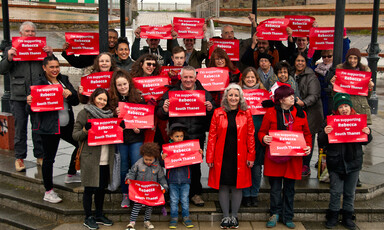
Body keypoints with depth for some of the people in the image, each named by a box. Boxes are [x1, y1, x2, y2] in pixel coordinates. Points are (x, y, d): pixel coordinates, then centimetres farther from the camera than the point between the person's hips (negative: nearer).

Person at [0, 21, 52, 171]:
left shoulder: (42, 48, 11)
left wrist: (50, 55, -7)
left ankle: (40, 156, 19)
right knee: (20, 128, 4)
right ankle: (19, 158, 14)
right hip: (19, 96, -1)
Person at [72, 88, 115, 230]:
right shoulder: (85, 113, -2)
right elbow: (75, 135, -4)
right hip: (90, 158, -5)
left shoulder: (109, 114, 14)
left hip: (106, 159, 5)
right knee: (90, 189, 3)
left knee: (102, 188, 14)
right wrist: (85, 130, -22)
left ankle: (99, 215, 28)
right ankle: (88, 218, 17)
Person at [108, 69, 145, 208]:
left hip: (136, 137, -1)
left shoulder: (138, 97, 0)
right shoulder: (112, 99, 2)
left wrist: (139, 128, -10)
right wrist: (115, 114, -15)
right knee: (123, 167, 7)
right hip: (119, 138, 1)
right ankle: (125, 195, 21)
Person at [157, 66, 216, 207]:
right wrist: (164, 110, -17)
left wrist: (210, 109, -13)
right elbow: (160, 115, 5)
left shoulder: (204, 93, 8)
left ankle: (195, 193, 23)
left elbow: (213, 115, 9)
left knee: (195, 165, 9)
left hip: (197, 137, 1)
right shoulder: (171, 93, 6)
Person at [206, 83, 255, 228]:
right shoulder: (218, 113, 2)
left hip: (239, 157, 0)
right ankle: (225, 216, 20)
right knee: (223, 186, 6)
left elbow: (250, 136, 4)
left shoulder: (246, 114, 3)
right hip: (222, 156, 0)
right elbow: (212, 136, 2)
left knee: (237, 186, 7)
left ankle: (234, 216, 23)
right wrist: (210, 157, -2)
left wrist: (251, 156, -2)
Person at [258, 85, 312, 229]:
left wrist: (308, 146, -4)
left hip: (294, 158, 2)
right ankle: (275, 214, 20)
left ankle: (287, 217, 23)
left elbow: (307, 133, 14)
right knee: (275, 188, 1)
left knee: (289, 188, 10)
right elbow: (262, 132, 5)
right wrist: (264, 139, -17)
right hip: (275, 157, -2)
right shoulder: (271, 113, 0)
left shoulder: (301, 114, 7)